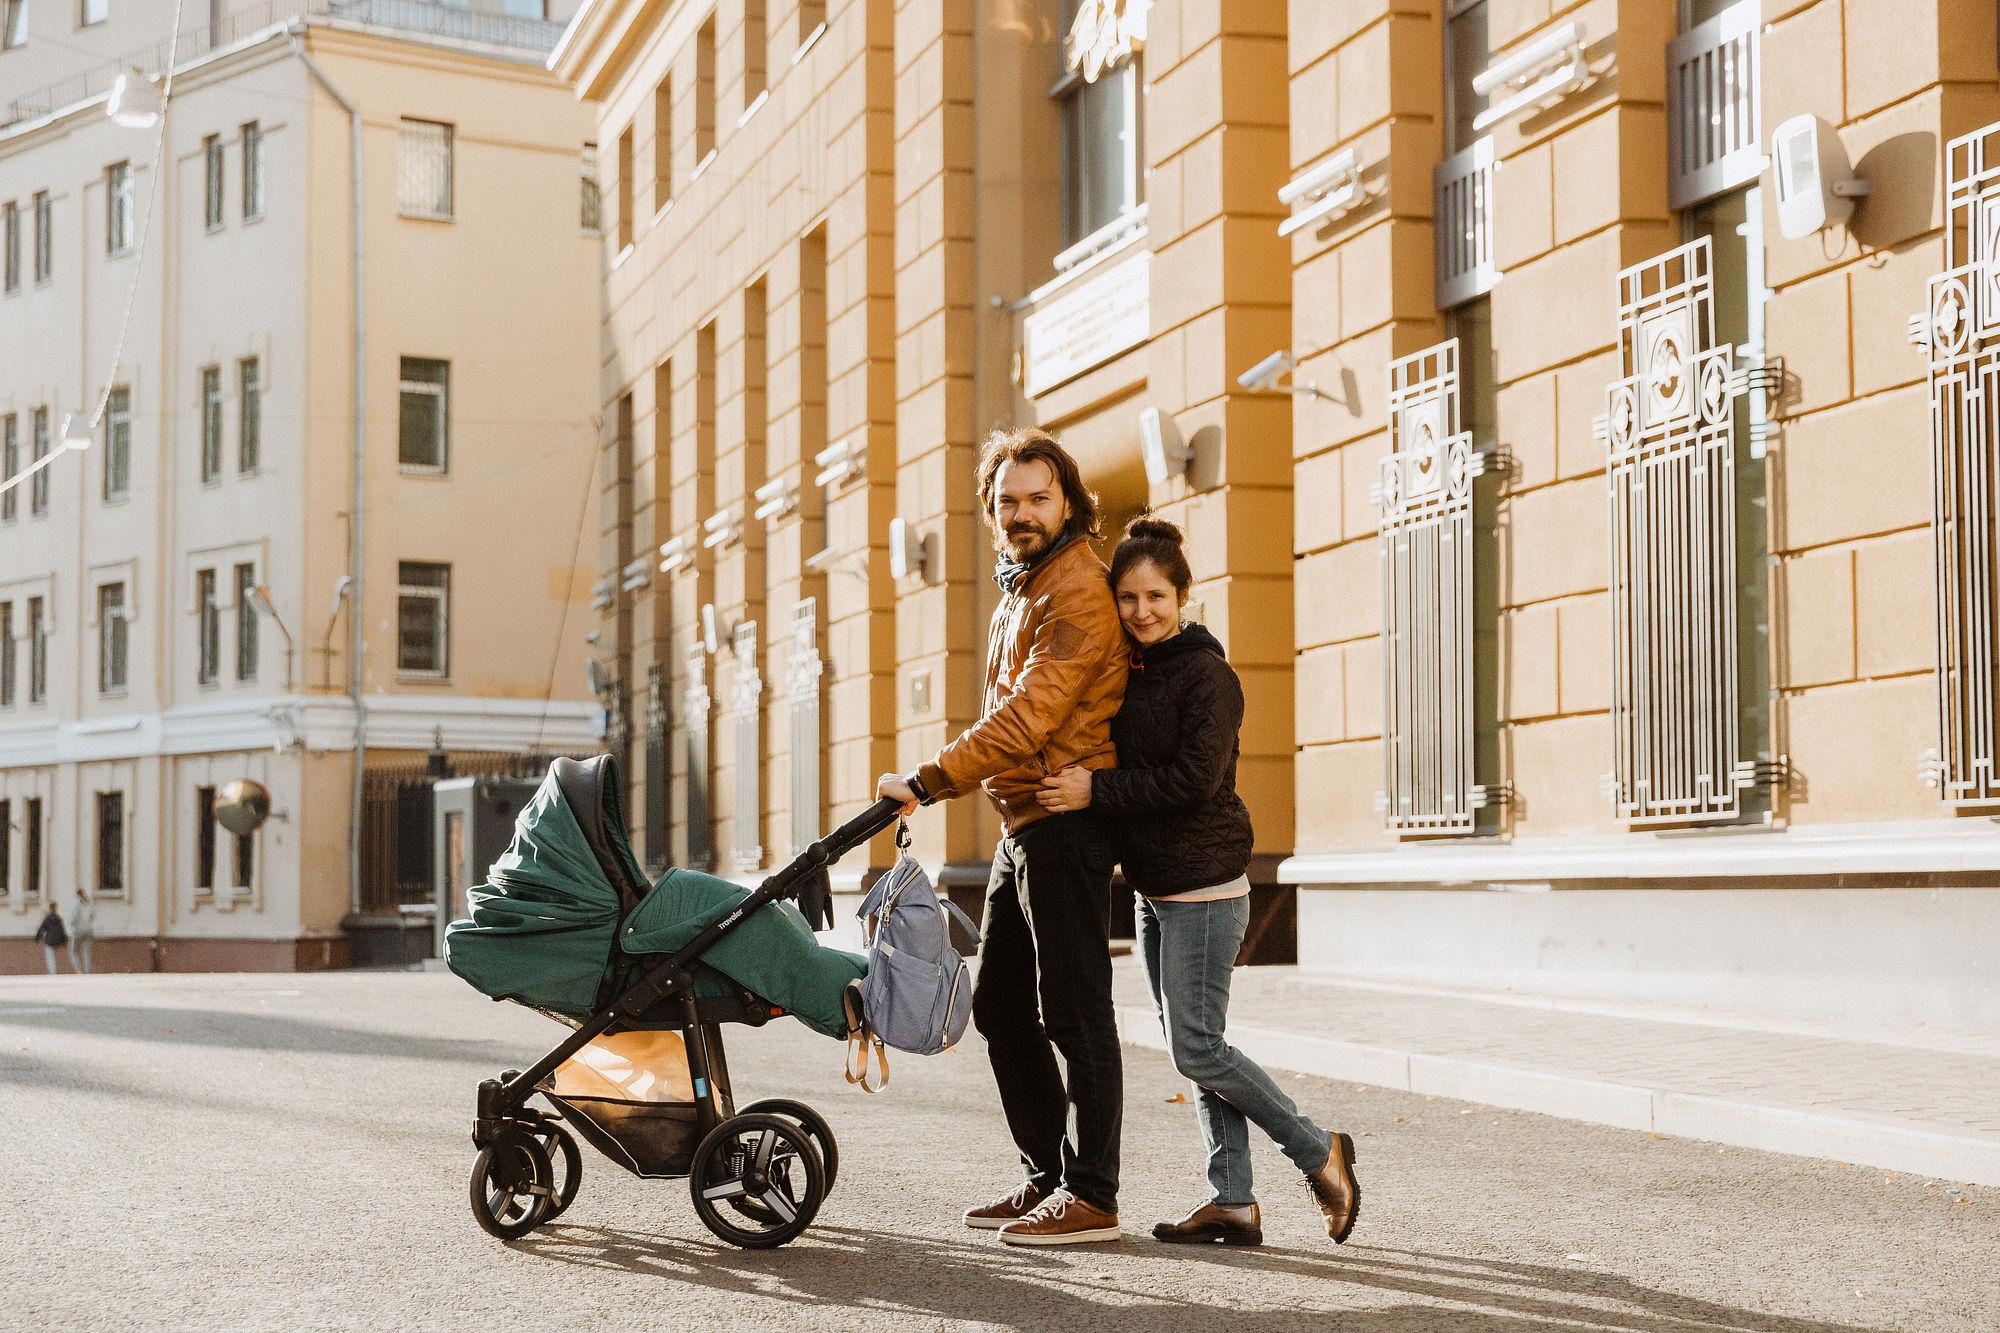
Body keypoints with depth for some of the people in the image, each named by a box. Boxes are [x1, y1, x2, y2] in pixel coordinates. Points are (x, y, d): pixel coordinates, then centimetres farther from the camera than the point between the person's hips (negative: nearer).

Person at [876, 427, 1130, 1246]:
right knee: (1000, 1005, 14)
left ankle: (1092, 1196, 0)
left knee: (1073, 1012, -6)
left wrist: (927, 783, -23)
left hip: (1064, 821, -10)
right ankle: (1047, 1177, 22)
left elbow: (1028, 716, -22)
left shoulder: (1077, 594, -14)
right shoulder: (1022, 589, 19)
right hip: (1021, 824, 10)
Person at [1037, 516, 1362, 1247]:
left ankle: (1319, 1153, 7)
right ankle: (1233, 1201, 14)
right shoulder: (1128, 672, 12)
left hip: (1204, 888, -9)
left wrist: (1096, 792, -19)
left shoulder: (1207, 674, -12)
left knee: (1197, 1049, -8)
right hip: (1154, 890, 9)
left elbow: (1194, 778, -21)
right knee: (1193, 1048, 9)